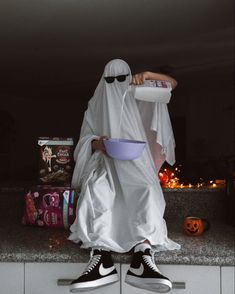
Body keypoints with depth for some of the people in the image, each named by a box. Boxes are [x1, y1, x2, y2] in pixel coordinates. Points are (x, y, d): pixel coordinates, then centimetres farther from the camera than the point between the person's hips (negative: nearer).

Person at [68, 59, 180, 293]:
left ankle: (141, 260, -55)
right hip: (106, 164, 0)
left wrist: (147, 74, -6)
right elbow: (85, 140, 7)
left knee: (147, 192, -36)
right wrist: (97, 144, -18)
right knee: (95, 189, -37)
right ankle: (102, 260, -52)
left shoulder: (138, 102, 16)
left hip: (135, 165, 0)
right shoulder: (96, 106, 15)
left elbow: (172, 83, 13)